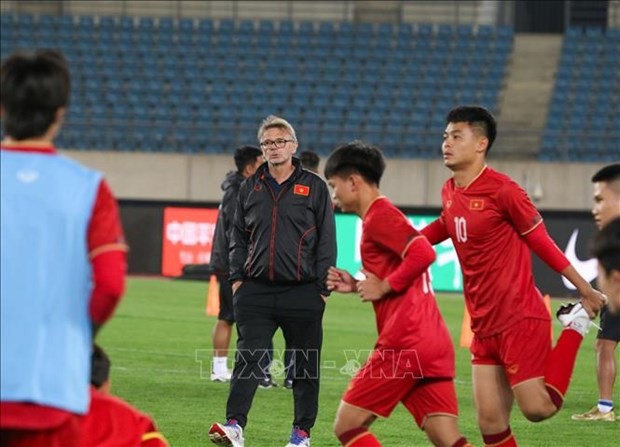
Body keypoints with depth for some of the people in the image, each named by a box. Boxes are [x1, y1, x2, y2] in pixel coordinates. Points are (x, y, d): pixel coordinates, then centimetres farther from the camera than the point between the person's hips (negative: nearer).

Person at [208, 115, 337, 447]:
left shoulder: (314, 187, 4)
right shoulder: (251, 188, 12)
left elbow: (326, 239, 2)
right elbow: (238, 236, 19)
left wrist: (323, 287, -3)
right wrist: (236, 276, 6)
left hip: (302, 292, -2)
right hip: (255, 290, 2)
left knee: (305, 365, 4)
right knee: (247, 359, -8)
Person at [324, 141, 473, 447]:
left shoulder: (378, 216, -7)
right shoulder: (383, 215, 24)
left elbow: (423, 252, -24)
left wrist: (384, 286, -12)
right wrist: (357, 286, 17)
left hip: (405, 343, -9)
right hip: (434, 343, 9)